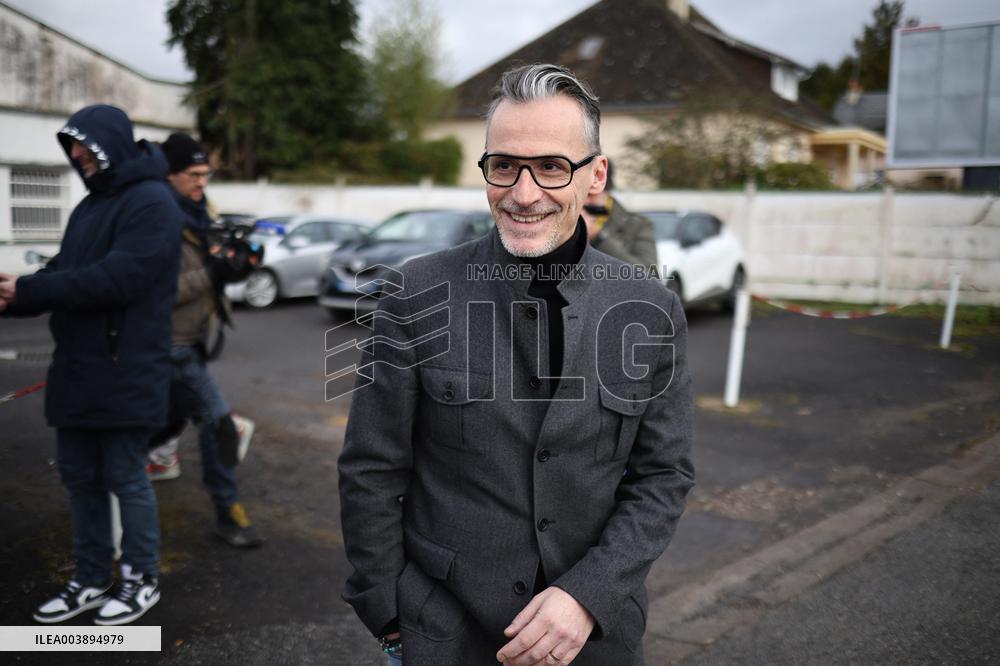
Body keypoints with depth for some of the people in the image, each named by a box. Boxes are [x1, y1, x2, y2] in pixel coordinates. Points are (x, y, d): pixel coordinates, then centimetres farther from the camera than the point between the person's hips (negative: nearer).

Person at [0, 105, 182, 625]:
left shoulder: (150, 203, -12)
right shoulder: (90, 205, 18)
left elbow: (116, 280, -22)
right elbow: (64, 273, 13)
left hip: (124, 375, -9)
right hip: (76, 370, 9)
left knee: (126, 478, 2)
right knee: (80, 477, 13)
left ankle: (141, 580, 17)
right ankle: (91, 579, 26)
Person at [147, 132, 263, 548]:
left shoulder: (198, 214, 9)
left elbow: (211, 270, 13)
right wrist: (212, 274, -28)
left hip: (191, 339, 9)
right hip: (171, 342, -9)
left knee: (174, 413, 24)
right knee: (216, 419, -8)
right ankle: (228, 513, 0)